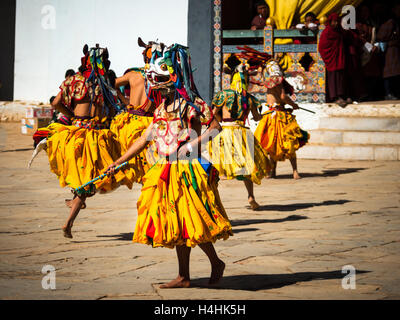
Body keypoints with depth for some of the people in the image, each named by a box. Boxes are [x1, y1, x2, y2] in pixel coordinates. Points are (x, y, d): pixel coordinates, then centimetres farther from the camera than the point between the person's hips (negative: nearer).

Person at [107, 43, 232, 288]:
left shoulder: (192, 103, -7)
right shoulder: (161, 109, 15)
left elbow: (216, 127, -7)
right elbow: (145, 139, 17)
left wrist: (194, 143, -20)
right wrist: (118, 162, 16)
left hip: (189, 171, -7)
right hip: (168, 173, 7)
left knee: (192, 224, -9)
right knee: (177, 226, 8)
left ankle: (216, 263, 11)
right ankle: (184, 277, 13)